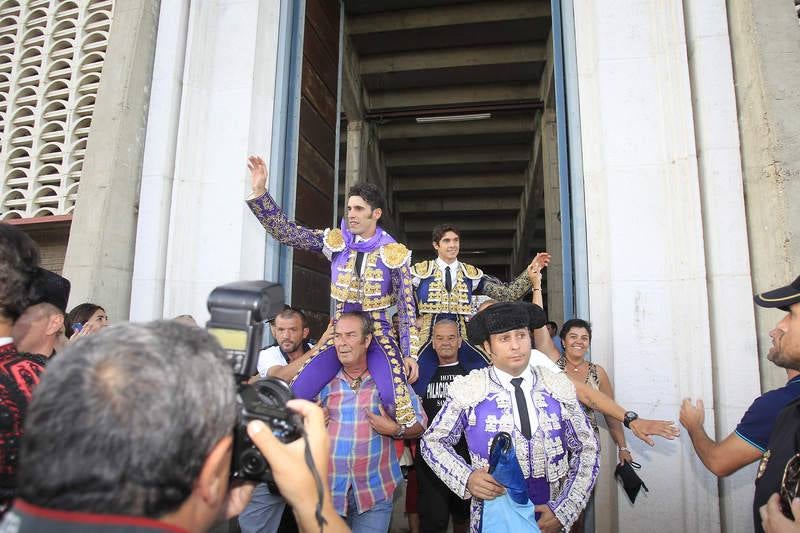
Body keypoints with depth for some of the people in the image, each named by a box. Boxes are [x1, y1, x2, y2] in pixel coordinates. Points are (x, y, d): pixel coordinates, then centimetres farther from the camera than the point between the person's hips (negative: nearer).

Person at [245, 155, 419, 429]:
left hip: (379, 337, -2)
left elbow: (406, 307, -4)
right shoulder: (335, 241, -1)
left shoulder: (393, 253, -7)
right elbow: (286, 231, -5)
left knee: (395, 400, -25)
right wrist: (259, 191, -15)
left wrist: (410, 353, -8)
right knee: (297, 393, -11)